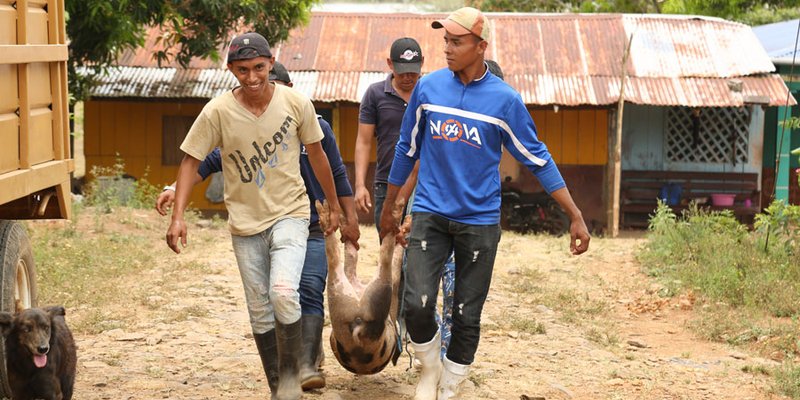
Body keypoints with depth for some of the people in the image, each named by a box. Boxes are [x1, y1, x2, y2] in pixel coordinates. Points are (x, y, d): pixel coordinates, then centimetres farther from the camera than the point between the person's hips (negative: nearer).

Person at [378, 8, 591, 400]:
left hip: (479, 222, -1)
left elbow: (537, 159, 1)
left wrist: (575, 216, -2)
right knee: (417, 305, -13)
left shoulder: (505, 99, -6)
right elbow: (407, 149, 12)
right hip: (429, 215, 1)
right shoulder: (428, 87, 0)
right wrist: (387, 210, 17)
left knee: (467, 316, 4)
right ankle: (430, 366, 16)